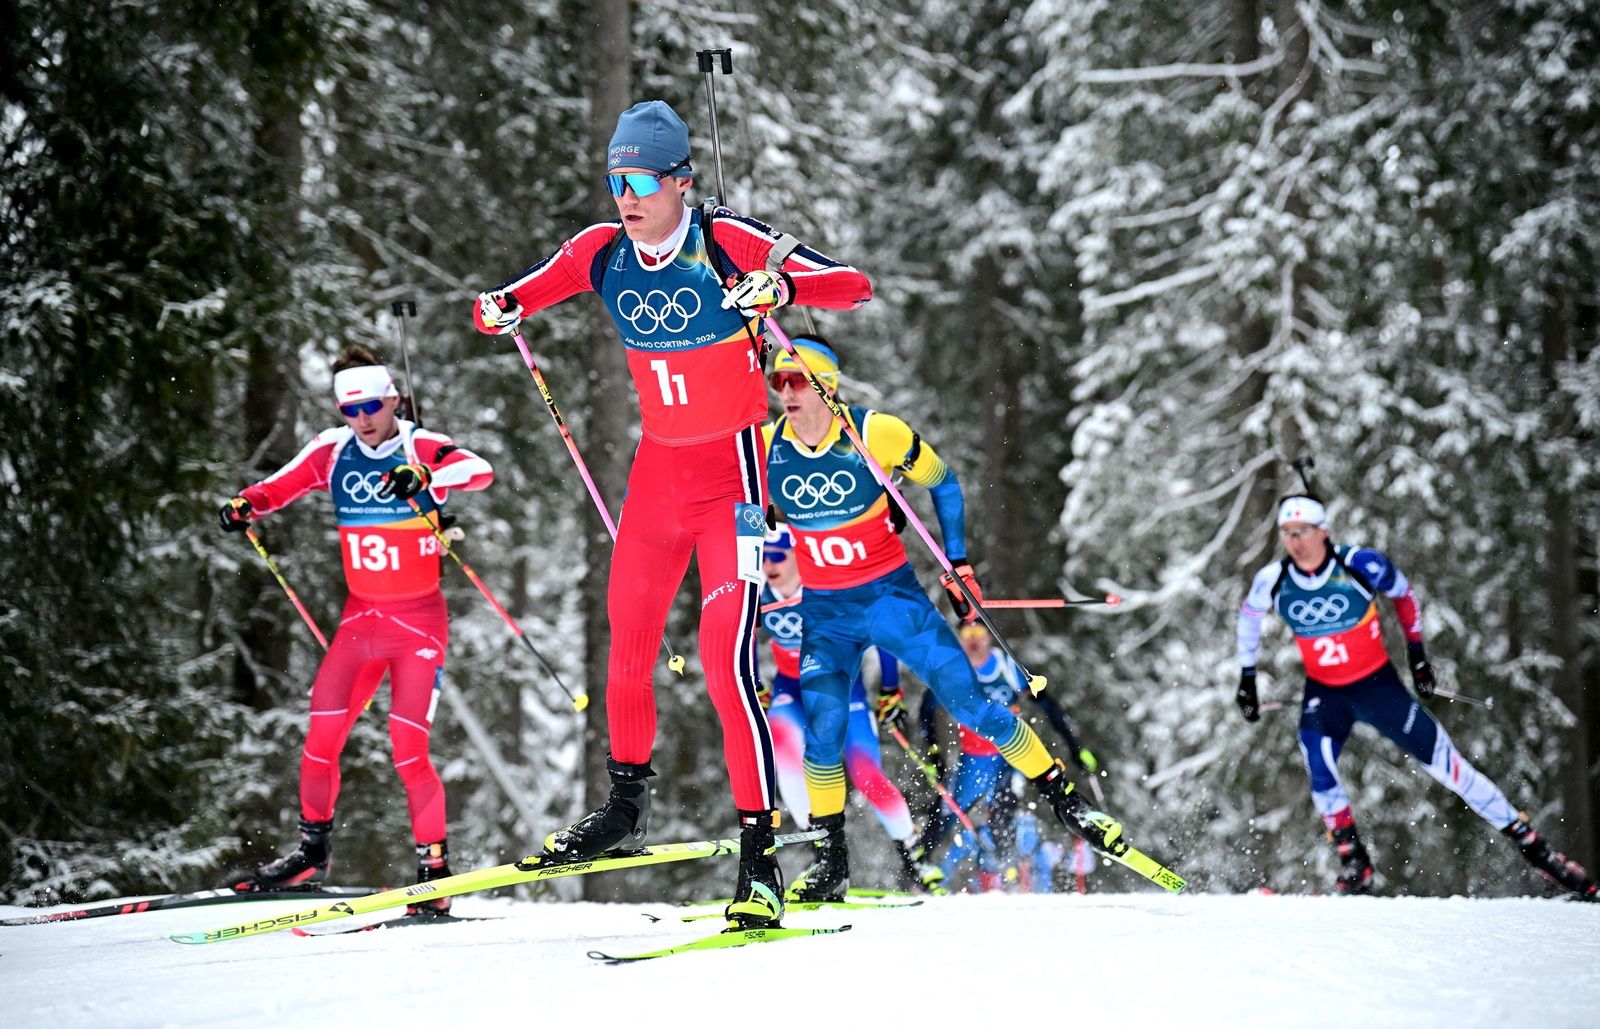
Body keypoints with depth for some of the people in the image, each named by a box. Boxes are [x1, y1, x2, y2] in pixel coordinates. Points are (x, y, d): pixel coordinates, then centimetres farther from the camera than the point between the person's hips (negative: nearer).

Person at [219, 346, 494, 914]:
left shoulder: (424, 448, -12)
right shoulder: (332, 451, 2)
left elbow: (481, 471, -30)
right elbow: (277, 487, 8)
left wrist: (425, 475, -49)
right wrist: (245, 505, -15)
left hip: (419, 620, -4)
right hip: (360, 617, 4)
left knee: (408, 747, -12)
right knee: (321, 738, -1)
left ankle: (436, 868, 0)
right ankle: (313, 850, 17)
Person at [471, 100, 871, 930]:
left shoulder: (729, 242, -16)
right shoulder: (602, 251, -2)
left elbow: (854, 287, -20)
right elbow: (504, 301, 6)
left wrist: (782, 286, -40)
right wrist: (497, 309, -18)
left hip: (732, 469, -6)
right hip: (658, 466, 6)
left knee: (726, 660, -17)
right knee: (628, 644, 16)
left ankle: (760, 855, -13)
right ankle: (626, 806, 39)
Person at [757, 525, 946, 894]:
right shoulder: (757, 597, -14)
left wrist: (890, 691, -9)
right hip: (792, 687, 3)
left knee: (865, 773, -14)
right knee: (782, 739, -30)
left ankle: (911, 853, 8)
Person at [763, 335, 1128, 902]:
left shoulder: (875, 433, -15)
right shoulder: (766, 448, -8)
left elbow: (943, 483, 2)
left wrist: (958, 563, 2)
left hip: (892, 596, -2)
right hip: (823, 613, 2)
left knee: (971, 703, -6)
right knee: (821, 726, -15)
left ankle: (1067, 802, 6)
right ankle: (830, 861, -1)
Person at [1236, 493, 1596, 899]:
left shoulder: (1361, 565, -20)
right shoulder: (1273, 582, -13)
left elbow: (1404, 594, 2)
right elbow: (1249, 614, 11)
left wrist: (1416, 652, 6)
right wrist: (1247, 676, 12)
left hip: (1378, 685, -2)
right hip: (1323, 694, 2)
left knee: (1445, 763, -2)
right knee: (1319, 771, -23)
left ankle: (1531, 844, 6)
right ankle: (1354, 867, -7)